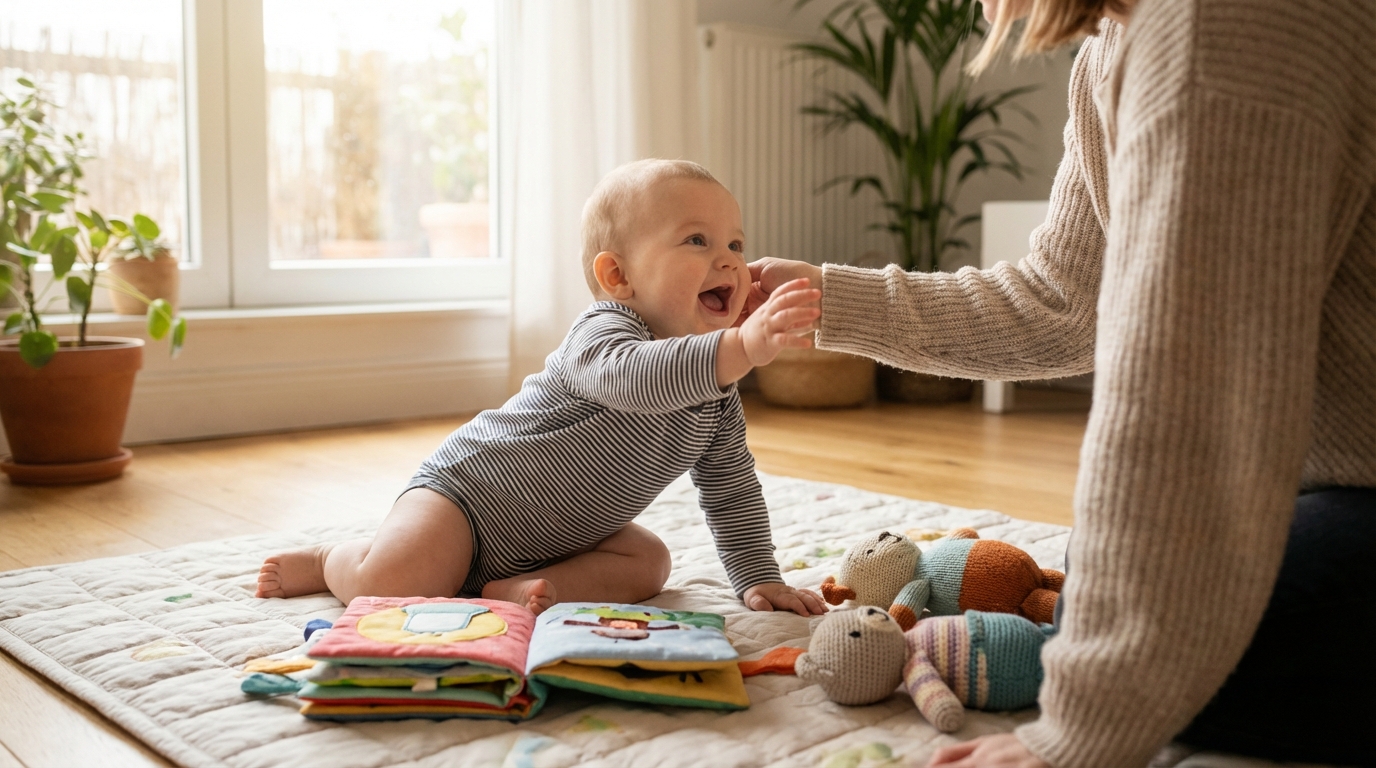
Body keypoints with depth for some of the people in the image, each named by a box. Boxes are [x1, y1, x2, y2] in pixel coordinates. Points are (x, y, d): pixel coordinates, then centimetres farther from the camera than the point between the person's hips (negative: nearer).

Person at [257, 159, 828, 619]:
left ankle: (520, 588, -14)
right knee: (390, 585, -23)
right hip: (469, 486, -7)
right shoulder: (603, 331, -27)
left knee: (648, 562, -6)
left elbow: (732, 491, 9)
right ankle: (328, 561, 11)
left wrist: (759, 580, 3)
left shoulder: (720, 398, -3)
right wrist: (744, 346, -65)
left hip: (557, 534, 7)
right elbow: (630, 377, -53)